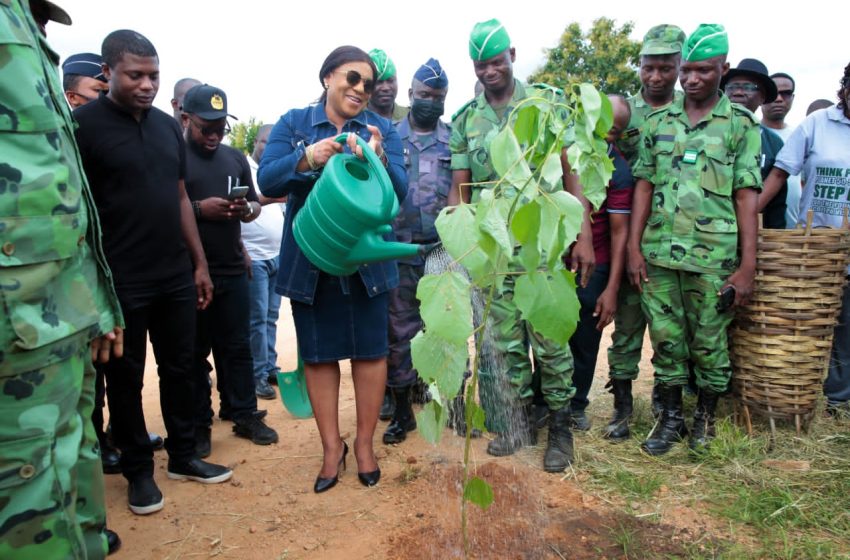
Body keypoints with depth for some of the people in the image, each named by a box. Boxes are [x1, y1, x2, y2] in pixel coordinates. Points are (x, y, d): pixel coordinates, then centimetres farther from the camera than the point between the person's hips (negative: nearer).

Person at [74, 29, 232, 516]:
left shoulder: (168, 125, 9)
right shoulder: (84, 124, -7)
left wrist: (200, 264, 12)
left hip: (176, 276, 5)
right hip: (120, 281, -5)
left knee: (180, 368, 13)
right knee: (126, 378, 9)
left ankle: (183, 456, 28)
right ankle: (139, 470, 24)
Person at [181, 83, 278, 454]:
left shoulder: (235, 158, 14)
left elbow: (255, 204, 17)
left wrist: (246, 209, -5)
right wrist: (199, 209, -20)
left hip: (233, 271, 4)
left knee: (237, 347, 11)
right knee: (195, 351, 6)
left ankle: (245, 416, 23)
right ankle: (199, 425, 17)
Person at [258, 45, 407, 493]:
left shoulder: (382, 129, 4)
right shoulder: (293, 124, 3)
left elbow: (399, 191, -8)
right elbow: (267, 180, -10)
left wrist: (378, 160, -28)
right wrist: (307, 159, -28)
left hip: (366, 260, 0)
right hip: (309, 260, 0)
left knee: (370, 350, 6)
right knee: (318, 354, 8)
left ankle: (364, 443, 25)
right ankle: (331, 447, 24)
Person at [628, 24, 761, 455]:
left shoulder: (741, 124, 2)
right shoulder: (658, 122, 9)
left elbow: (746, 198, -2)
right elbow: (643, 187, 8)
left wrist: (747, 266, -7)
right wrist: (634, 248, 1)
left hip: (713, 257, -2)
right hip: (659, 253, 3)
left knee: (709, 342, 8)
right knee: (666, 339, 10)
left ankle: (705, 416, 29)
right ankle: (671, 417, 25)